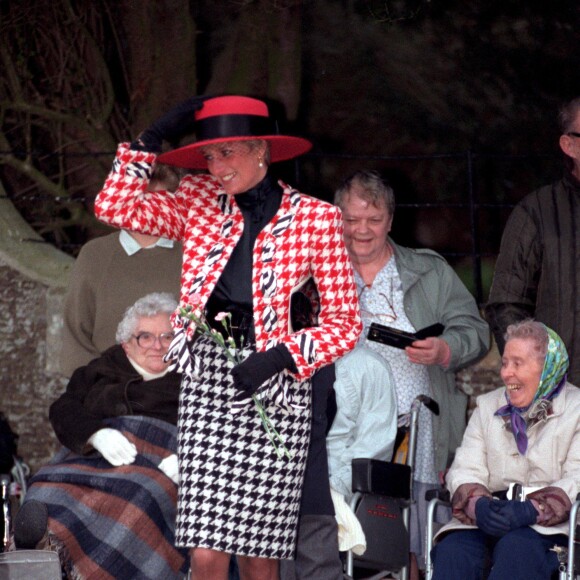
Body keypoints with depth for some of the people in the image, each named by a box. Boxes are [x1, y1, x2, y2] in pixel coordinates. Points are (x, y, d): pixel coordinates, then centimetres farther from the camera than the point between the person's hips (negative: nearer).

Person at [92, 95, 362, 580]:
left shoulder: (315, 218, 1)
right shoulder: (198, 201, 10)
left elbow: (345, 321, 2)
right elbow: (115, 207, 3)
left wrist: (280, 357, -11)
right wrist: (154, 139, 1)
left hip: (273, 384, -2)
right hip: (206, 380, 2)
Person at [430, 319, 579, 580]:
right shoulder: (487, 406, 21)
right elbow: (464, 471, 9)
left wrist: (529, 511, -23)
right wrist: (479, 506, -16)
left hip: (550, 523, -4)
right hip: (487, 520, 4)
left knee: (517, 548, -36)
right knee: (452, 549, -28)